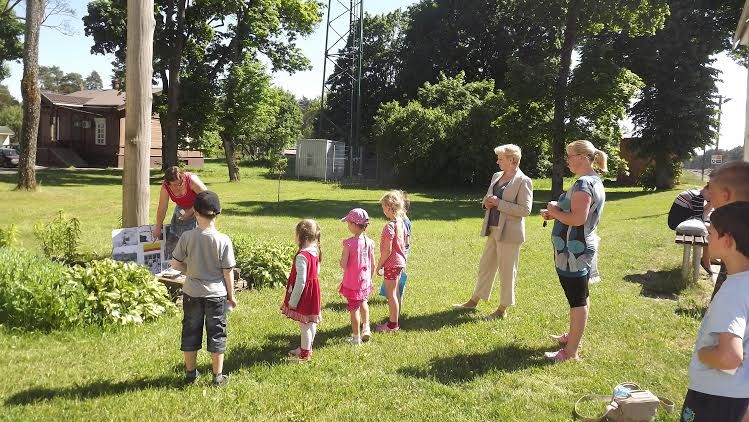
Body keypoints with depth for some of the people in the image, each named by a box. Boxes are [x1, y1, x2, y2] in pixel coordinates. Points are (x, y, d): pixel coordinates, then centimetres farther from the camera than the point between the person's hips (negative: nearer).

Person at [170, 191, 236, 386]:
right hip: (216, 294, -1)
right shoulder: (223, 240, -15)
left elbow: (175, 263, -6)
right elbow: (228, 272, -9)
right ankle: (218, 376, 18)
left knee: (191, 332, 16)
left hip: (192, 293, 1)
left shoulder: (187, 237, -12)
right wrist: (231, 295, 3)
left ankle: (191, 372, 28)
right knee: (216, 333, 11)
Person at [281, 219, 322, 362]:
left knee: (304, 324, 3)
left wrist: (293, 301, -17)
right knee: (311, 322, 19)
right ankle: (306, 347, 35)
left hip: (304, 294, -9)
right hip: (313, 291, 9)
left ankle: (305, 353, 15)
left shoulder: (302, 256, -26)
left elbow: (300, 281, -25)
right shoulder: (315, 252, 1)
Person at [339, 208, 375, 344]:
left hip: (352, 282, -5)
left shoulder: (349, 243, -21)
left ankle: (356, 337, 20)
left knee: (354, 308, 9)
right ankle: (366, 327, 24)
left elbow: (343, 264, -20)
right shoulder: (369, 242, -6)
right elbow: (372, 264, 2)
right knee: (363, 301, 30)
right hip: (365, 281, 5)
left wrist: (342, 255, 1)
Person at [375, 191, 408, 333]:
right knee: (394, 292, 18)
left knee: (390, 294, 1)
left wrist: (379, 265, -13)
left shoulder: (389, 227, -22)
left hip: (391, 263, -9)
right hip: (400, 262, 9)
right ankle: (395, 320, 29)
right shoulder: (401, 224, 5)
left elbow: (387, 250, -22)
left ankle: (392, 325, 8)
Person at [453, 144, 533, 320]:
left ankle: (503, 309, 16)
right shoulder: (496, 176, 12)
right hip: (493, 229, 8)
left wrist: (499, 203, -20)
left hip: (509, 232, -8)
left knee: (507, 271, 3)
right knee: (485, 266, 16)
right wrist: (487, 202, -1)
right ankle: (474, 301, 28)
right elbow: (489, 197, 24)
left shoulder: (523, 181, -12)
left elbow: (525, 209, -18)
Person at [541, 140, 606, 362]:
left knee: (577, 299, -4)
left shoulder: (583, 184, -20)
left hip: (573, 251, -11)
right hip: (583, 247, 11)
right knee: (579, 297, 21)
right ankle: (573, 336, 37)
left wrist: (555, 211, -12)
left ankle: (571, 352, 3)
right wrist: (555, 213, 10)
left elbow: (577, 219, -28)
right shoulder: (595, 180, 13)